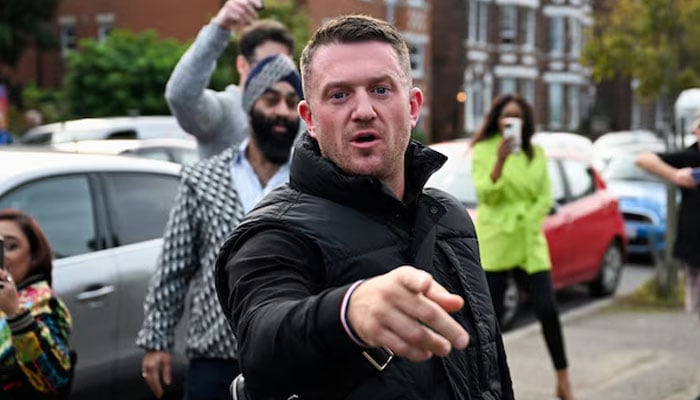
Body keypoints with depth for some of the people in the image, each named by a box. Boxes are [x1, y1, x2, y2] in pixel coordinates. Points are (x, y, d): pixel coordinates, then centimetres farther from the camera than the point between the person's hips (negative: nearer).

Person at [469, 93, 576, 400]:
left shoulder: (536, 153, 11)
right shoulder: (483, 151, 0)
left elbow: (545, 198, 8)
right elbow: (485, 193, -11)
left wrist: (527, 223, -7)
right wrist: (500, 160, -23)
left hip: (529, 242, 3)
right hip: (493, 243, -3)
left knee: (547, 310, -5)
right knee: (491, 313, -1)